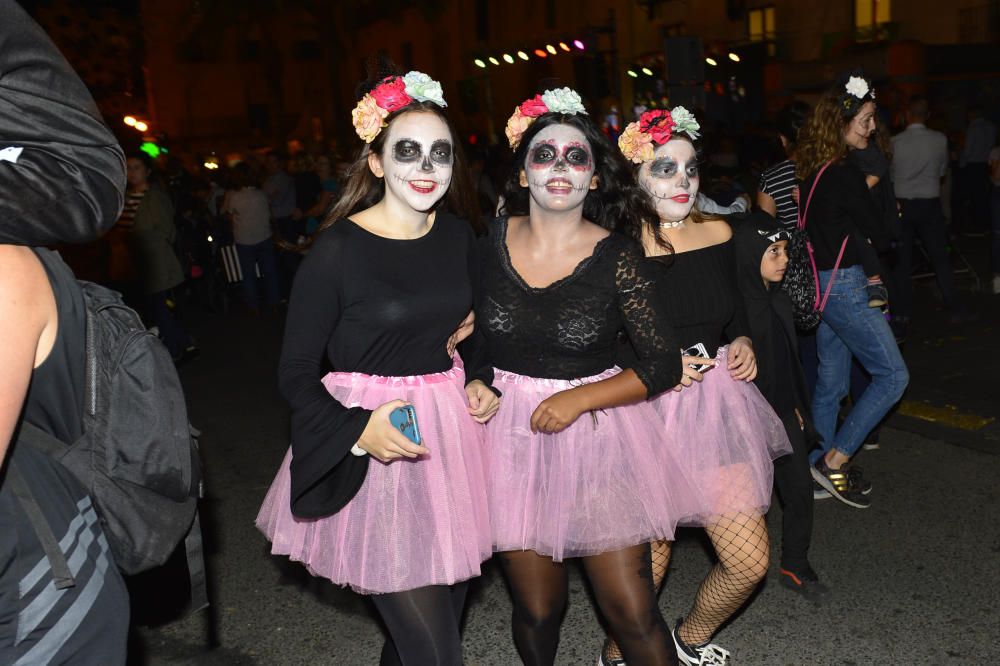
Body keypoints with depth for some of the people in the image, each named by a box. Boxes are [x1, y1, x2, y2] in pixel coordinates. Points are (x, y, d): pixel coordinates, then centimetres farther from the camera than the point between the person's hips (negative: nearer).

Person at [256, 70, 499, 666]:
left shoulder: (458, 235, 3)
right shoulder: (338, 248, -14)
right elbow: (296, 372, -9)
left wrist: (480, 380, 0)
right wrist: (360, 430, -23)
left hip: (452, 429, 6)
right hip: (376, 448, -5)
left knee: (447, 605, 19)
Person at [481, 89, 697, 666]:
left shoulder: (616, 258, -8)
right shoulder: (493, 241, -1)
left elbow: (663, 364, -6)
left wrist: (578, 399, -15)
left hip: (597, 435, -1)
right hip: (512, 438, 2)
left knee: (634, 614, 2)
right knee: (537, 610, 11)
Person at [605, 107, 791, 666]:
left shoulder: (718, 233, 5)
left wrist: (742, 343, 1)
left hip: (716, 403, 5)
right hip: (645, 410, -5)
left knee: (751, 560, 5)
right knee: (648, 561, 4)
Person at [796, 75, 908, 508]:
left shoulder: (810, 170, 7)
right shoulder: (846, 175, -19)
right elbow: (880, 236, -11)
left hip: (819, 285, 9)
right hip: (843, 288, -9)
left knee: (831, 379, 16)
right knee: (892, 375, 0)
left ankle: (823, 466, 25)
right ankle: (834, 461, 2)